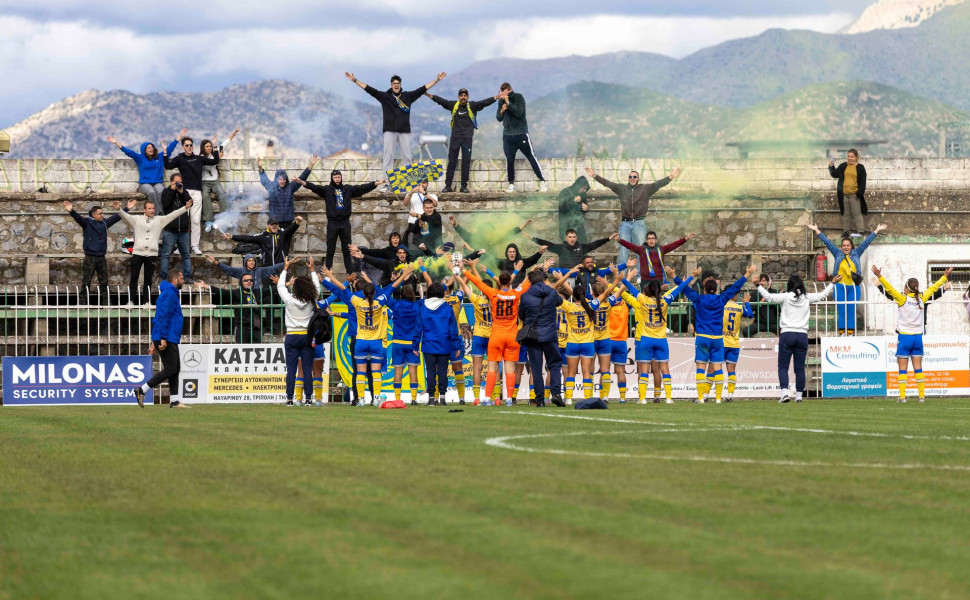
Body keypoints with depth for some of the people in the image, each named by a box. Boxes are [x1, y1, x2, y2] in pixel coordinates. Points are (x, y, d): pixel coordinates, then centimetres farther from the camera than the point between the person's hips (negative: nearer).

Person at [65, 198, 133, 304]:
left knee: (104, 282, 10)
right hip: (90, 258, -6)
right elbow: (78, 218, -21)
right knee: (86, 281, -5)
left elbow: (116, 217, 20)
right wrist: (71, 211, -42)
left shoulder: (104, 223, 11)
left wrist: (127, 208, 24)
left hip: (101, 257, 6)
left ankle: (105, 302, 17)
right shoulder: (87, 222, -5)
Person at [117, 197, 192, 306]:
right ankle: (131, 301, 2)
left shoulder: (160, 220, 9)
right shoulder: (136, 220, 6)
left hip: (152, 254, 1)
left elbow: (173, 215, 5)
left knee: (148, 279, 6)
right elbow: (125, 216, -5)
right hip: (138, 253, -1)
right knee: (133, 277, -1)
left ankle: (146, 301, 10)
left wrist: (186, 208, -3)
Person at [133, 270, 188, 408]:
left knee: (175, 369, 9)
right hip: (166, 339, -11)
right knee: (170, 369, -11)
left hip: (170, 340, 11)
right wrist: (163, 338, -25)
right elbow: (163, 316, -20)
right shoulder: (169, 293, -10)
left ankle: (174, 401, 9)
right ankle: (142, 390, -9)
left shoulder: (171, 293, 22)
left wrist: (155, 343, 23)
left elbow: (159, 318, 24)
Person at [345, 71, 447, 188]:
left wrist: (437, 80, 10)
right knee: (388, 157, -3)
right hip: (389, 131, -1)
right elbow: (369, 89, 3)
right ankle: (387, 184, -3)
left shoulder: (408, 96, 10)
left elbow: (423, 89, 11)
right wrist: (355, 80, -4)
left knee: (407, 157, 2)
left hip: (404, 131, 1)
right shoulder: (384, 96, 7)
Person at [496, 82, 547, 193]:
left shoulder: (518, 97, -5)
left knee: (531, 157, -2)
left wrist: (508, 102, -23)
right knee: (509, 160, 0)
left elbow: (518, 113, -18)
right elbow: (499, 118, 9)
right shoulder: (502, 101, 8)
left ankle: (542, 182, 0)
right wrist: (502, 110, -11)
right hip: (507, 135, 4)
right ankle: (511, 184, 9)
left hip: (521, 134, -4)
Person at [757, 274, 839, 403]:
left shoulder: (785, 297, -3)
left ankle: (785, 392, -16)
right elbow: (823, 295, 19)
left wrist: (759, 286, 7)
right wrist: (832, 283, 34)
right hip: (802, 335, 3)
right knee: (800, 367, 8)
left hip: (787, 334, -2)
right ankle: (799, 394, 9)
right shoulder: (807, 298, 6)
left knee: (783, 367, 0)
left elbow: (768, 297, -8)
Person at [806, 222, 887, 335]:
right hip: (840, 287, 0)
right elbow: (827, 242, 11)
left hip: (853, 288, 0)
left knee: (852, 312, 3)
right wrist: (817, 231, 13)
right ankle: (842, 334, 4)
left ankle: (851, 334, 7)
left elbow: (866, 242, 11)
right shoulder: (838, 254, 8)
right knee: (841, 312, 1)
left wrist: (877, 231, 13)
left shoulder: (856, 254, 9)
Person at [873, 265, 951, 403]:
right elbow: (933, 288, 14)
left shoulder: (903, 299, -10)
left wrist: (879, 276, -18)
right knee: (918, 368, 7)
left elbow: (890, 289, -18)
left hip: (904, 337, -4)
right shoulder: (921, 299, 2)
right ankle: (922, 395, 4)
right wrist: (945, 276, 26)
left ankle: (902, 396, -6)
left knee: (902, 369, -2)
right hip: (918, 337, 4)